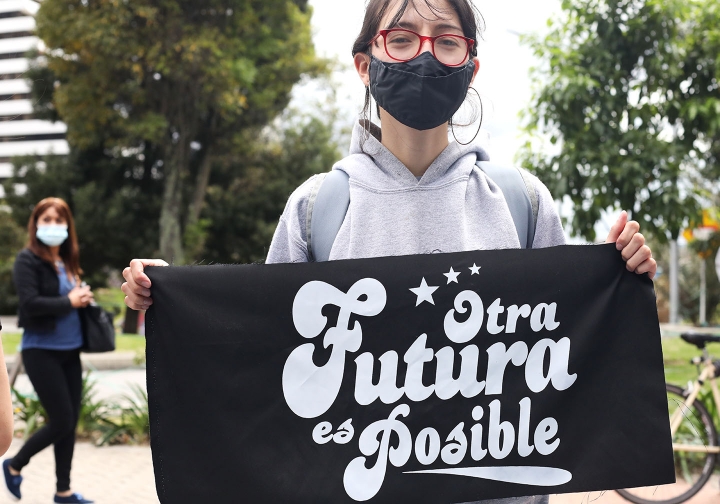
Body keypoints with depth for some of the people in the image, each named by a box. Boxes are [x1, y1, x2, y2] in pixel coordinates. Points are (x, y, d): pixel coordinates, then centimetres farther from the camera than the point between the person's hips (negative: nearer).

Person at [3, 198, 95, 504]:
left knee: (70, 423, 9)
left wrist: (84, 298, -1)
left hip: (70, 351, 7)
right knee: (61, 421, -5)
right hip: (41, 350, -7)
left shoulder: (68, 262, 11)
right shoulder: (27, 260, -9)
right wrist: (69, 302, -13)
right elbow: (31, 304, -20)